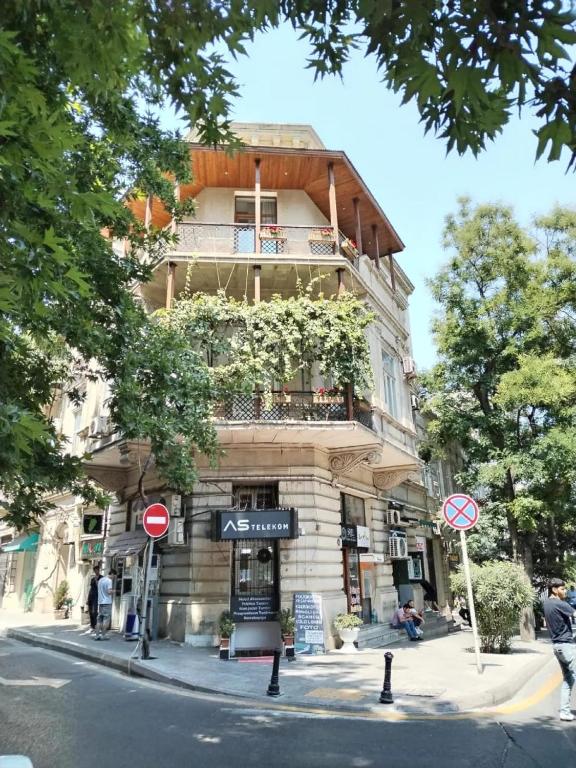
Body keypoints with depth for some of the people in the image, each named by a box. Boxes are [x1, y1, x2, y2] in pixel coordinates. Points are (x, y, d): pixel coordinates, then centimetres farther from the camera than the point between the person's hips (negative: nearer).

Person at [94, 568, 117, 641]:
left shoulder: (100, 580, 15)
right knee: (106, 619, -2)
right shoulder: (109, 581, -11)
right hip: (107, 602, -8)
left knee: (99, 619, 9)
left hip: (100, 602, 8)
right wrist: (113, 591, 0)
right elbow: (109, 591, -20)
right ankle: (103, 635, -2)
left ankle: (97, 635, 8)